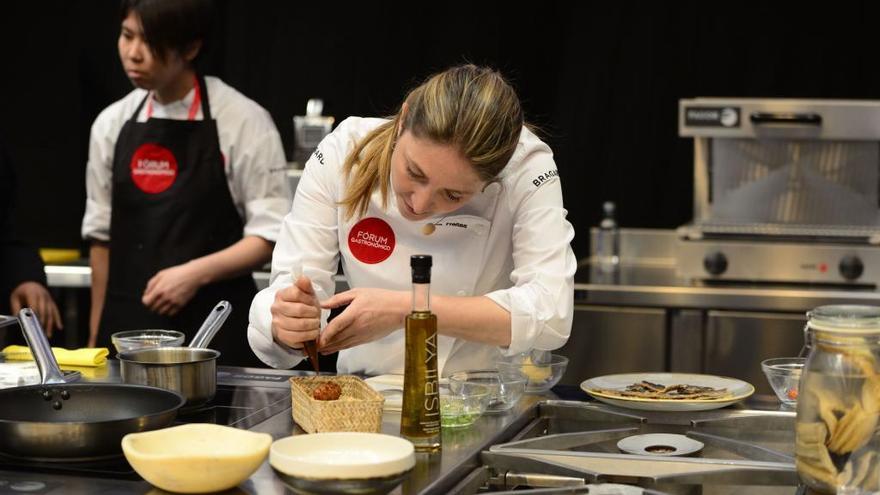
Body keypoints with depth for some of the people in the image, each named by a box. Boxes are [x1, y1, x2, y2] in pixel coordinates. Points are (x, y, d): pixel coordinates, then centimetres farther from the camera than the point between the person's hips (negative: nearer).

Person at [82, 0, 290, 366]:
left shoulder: (243, 121, -7)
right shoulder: (112, 123, 7)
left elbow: (270, 233, -7)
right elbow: (103, 233, 13)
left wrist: (196, 274, -19)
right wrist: (97, 335, 12)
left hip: (214, 332, -3)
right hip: (127, 328, 4)